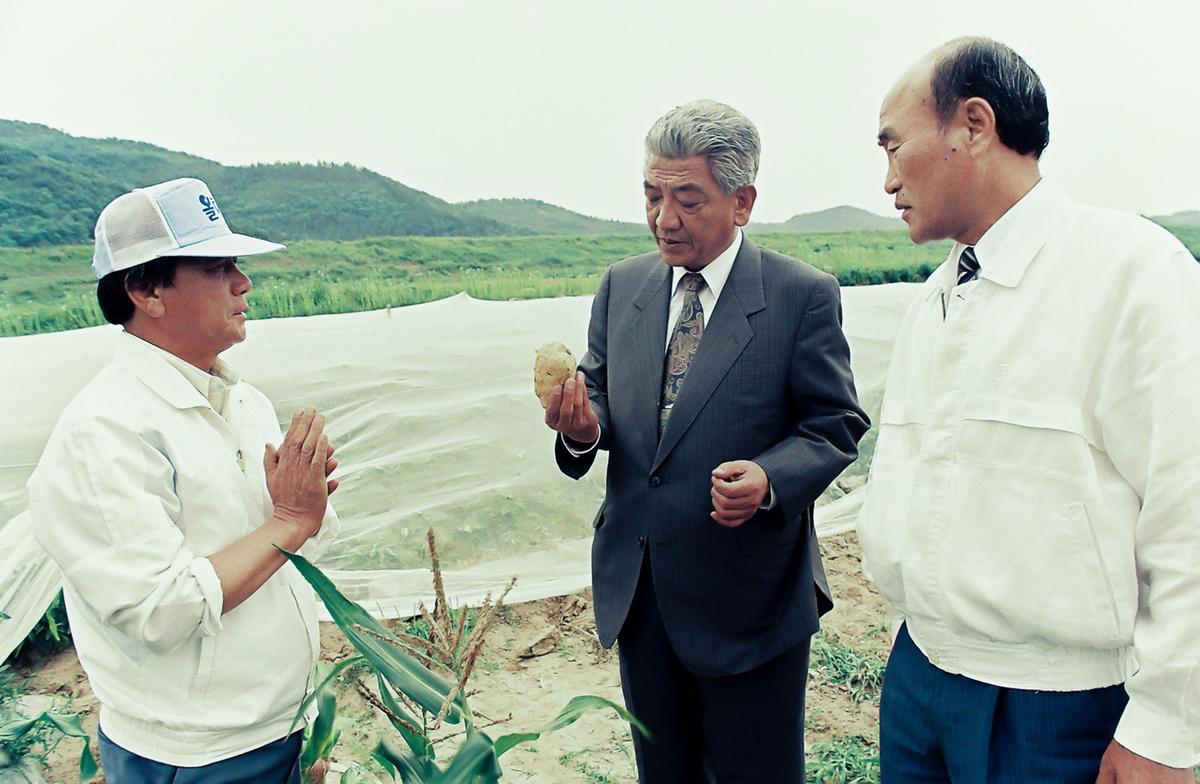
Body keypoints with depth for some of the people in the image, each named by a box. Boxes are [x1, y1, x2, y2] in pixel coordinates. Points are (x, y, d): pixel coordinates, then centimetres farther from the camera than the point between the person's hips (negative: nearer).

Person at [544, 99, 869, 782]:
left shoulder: (804, 295, -10)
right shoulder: (622, 286, 4)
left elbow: (836, 426, -7)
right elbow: (603, 399, 6)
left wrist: (769, 478, -27)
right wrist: (583, 426, -17)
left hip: (749, 597, -4)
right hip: (637, 590, 5)